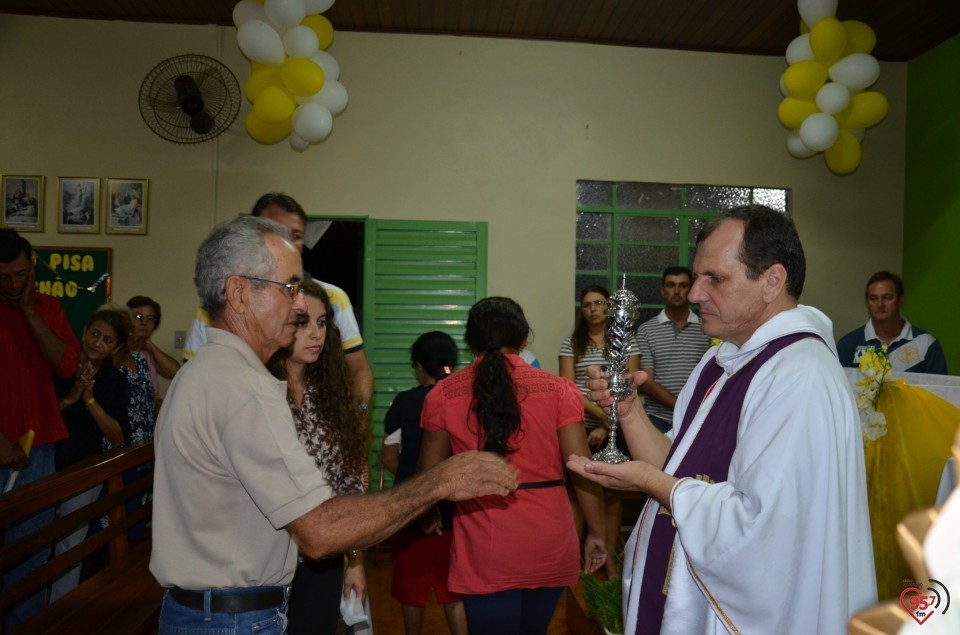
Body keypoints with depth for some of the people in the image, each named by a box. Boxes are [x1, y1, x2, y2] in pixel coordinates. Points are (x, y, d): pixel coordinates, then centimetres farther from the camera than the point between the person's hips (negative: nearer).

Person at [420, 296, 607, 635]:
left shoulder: (443, 394, -3)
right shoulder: (559, 389, -5)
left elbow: (431, 474, 4)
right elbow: (581, 470, -5)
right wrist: (595, 532, 6)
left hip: (484, 553, -2)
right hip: (549, 545, 2)